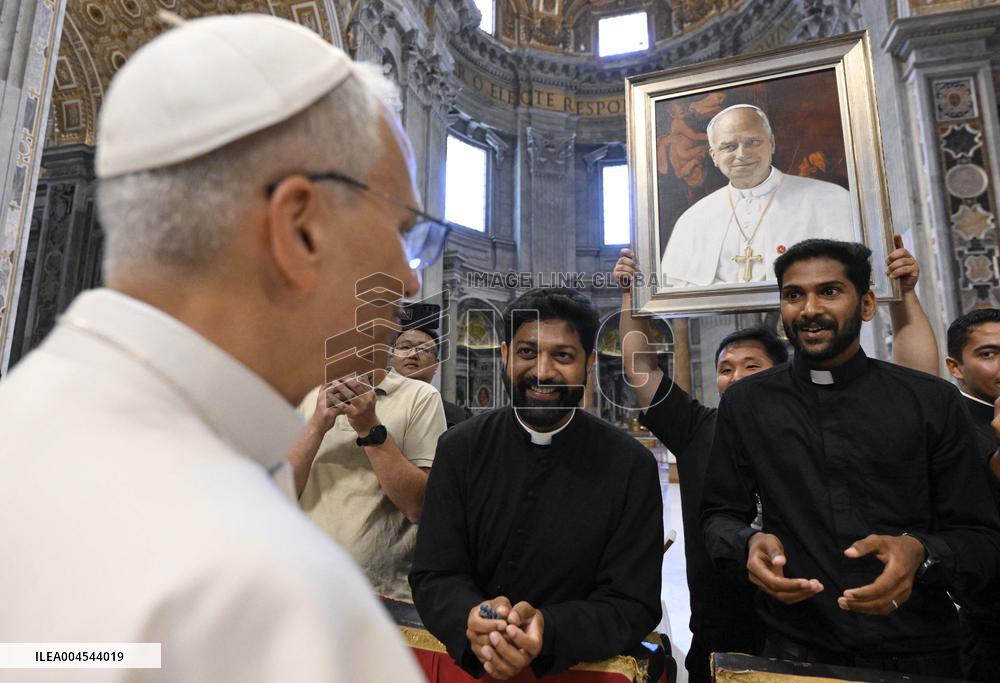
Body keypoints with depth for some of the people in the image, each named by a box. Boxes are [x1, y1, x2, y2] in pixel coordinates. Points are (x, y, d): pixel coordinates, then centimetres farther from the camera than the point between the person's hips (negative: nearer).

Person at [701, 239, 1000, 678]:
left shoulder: (932, 402, -6)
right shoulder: (745, 403, -5)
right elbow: (720, 513, 1)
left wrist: (921, 553, -24)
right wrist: (748, 543, -21)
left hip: (917, 655, 1)